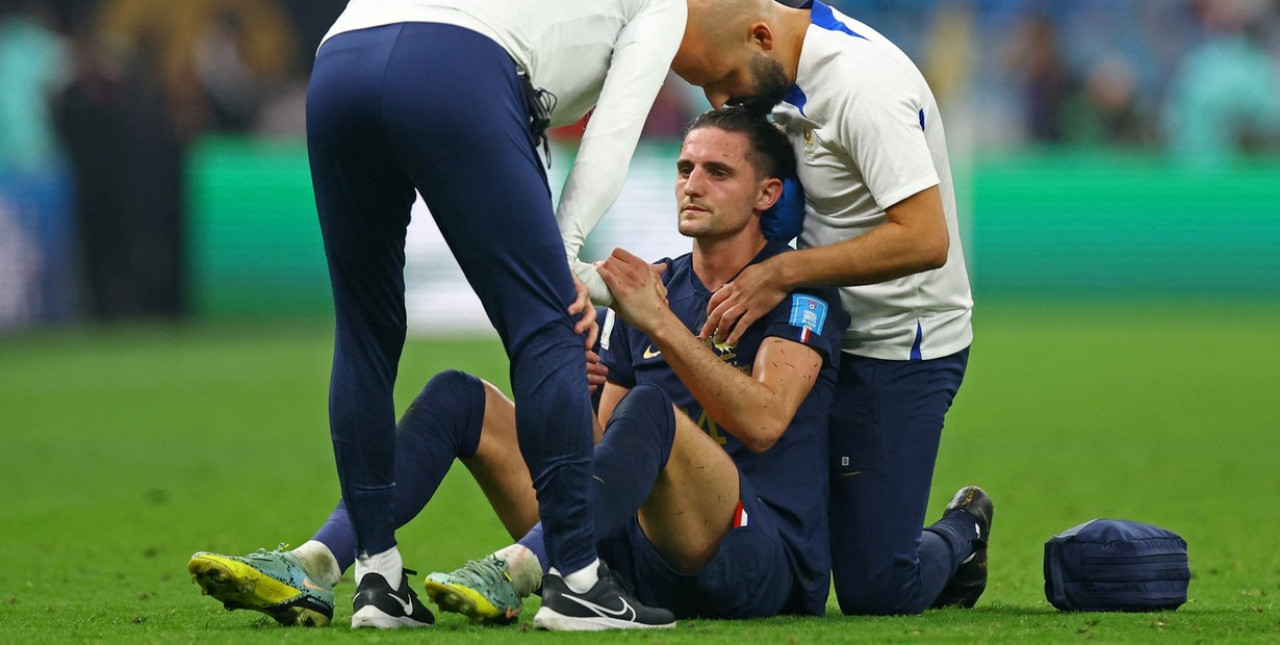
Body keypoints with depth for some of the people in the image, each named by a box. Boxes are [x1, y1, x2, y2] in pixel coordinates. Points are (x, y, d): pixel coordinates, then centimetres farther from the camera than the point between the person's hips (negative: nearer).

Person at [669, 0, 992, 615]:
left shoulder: (862, 83, -26)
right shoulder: (792, 67, 2)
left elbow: (925, 239, -31)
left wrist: (783, 273, -28)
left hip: (900, 350, -8)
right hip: (829, 333, 8)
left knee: (877, 592, -7)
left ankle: (961, 535, 24)